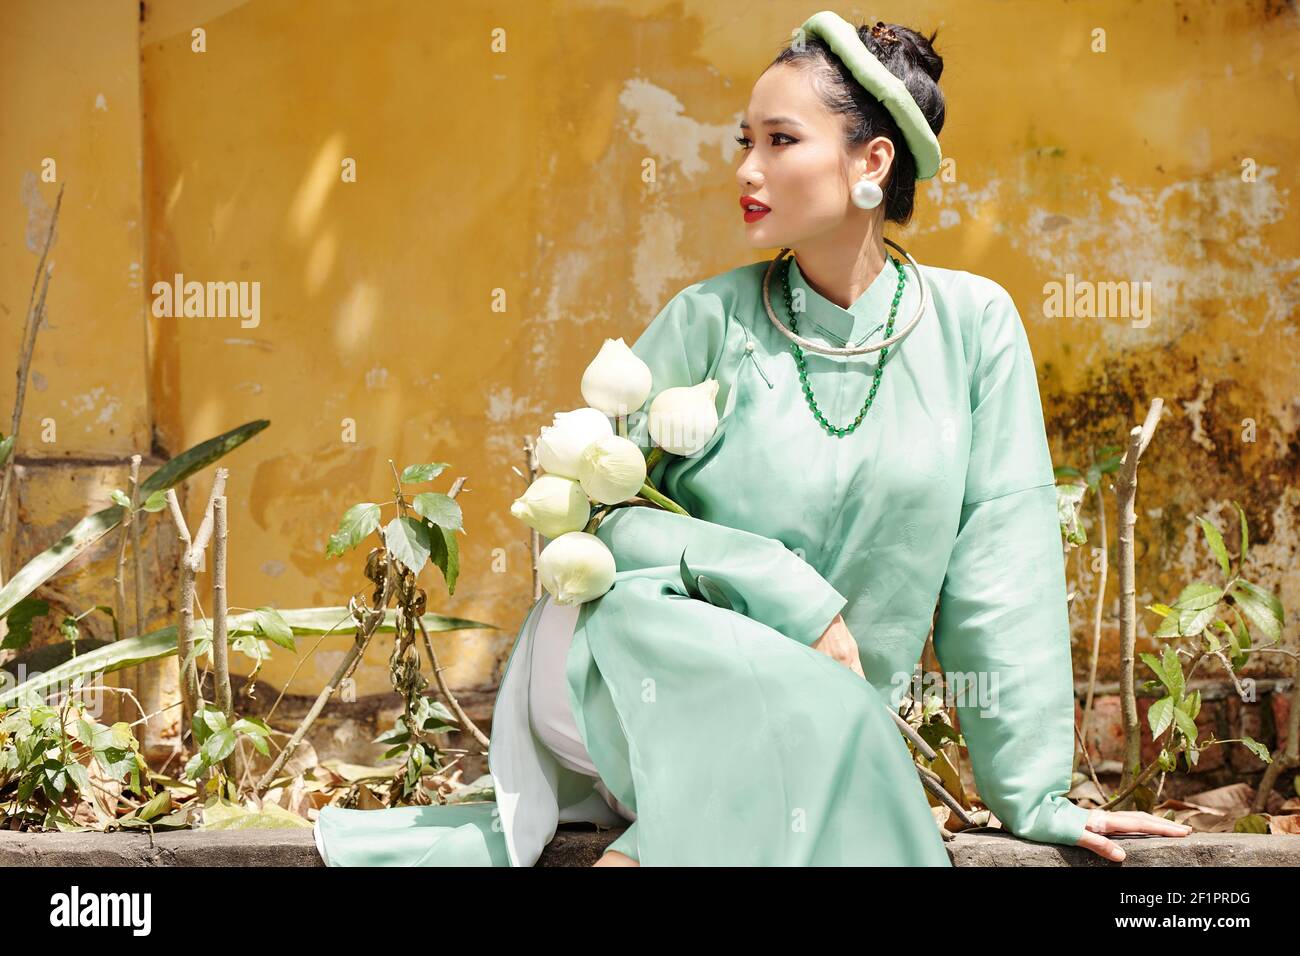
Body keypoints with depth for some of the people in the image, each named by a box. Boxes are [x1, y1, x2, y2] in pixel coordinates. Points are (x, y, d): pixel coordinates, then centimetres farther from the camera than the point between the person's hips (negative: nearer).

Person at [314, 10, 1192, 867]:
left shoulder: (971, 324, 1)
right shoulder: (712, 321, -2)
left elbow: (1000, 567, 0)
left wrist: (1032, 796, -1)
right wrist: (782, 591, -16)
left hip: (815, 735, 2)